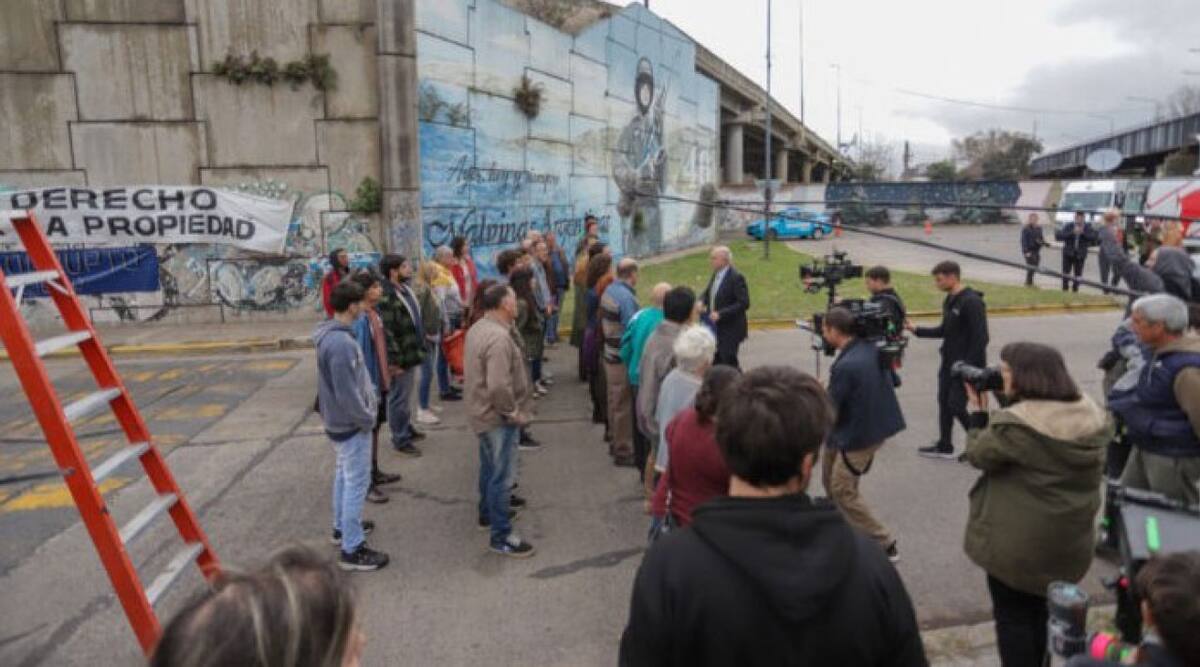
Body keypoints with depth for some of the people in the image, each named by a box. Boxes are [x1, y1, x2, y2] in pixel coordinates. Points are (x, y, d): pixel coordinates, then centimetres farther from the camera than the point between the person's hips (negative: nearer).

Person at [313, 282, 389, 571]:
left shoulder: (332, 334, 3)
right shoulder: (341, 343, -29)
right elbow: (346, 393, -27)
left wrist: (372, 391, 11)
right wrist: (367, 418, -16)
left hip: (340, 420, 10)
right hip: (351, 423, -10)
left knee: (344, 475, 24)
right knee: (357, 482, -1)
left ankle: (343, 526, 41)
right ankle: (352, 550, 7)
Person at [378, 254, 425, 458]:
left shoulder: (406, 289, 8)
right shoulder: (386, 297, -22)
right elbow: (386, 332, -24)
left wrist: (420, 347, 19)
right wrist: (394, 361, -22)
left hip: (412, 353, 9)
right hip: (401, 358, -9)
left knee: (407, 396, 23)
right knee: (399, 398, 3)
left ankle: (406, 428, 38)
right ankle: (400, 439, 14)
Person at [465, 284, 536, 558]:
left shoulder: (478, 328, 4)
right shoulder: (498, 337, -28)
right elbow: (499, 386, -35)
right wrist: (512, 411, -19)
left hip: (483, 411, 10)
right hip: (498, 416, -10)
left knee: (489, 468, 26)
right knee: (502, 476, 0)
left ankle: (488, 512, 44)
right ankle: (500, 536, 10)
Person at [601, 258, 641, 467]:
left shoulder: (609, 291, 4)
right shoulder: (626, 297, -23)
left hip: (610, 354, 9)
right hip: (623, 358, -9)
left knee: (614, 401, 20)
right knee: (624, 406, 1)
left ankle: (616, 441, 34)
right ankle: (623, 452, 11)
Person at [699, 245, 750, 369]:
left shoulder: (736, 277, -17)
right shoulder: (716, 274, 7)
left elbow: (744, 303, -21)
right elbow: (707, 292, 20)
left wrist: (720, 314, -24)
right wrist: (701, 301, -3)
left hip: (730, 331, -8)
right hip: (715, 329, 8)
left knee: (729, 363, -3)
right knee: (715, 363, 11)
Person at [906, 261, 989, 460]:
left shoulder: (971, 302, -18)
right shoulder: (949, 301, 10)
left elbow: (980, 338, -20)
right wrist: (916, 330, 8)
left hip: (967, 365, -9)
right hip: (949, 362, 9)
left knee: (956, 406, -6)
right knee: (944, 402, 12)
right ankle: (944, 446, 23)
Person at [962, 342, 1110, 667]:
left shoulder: (1013, 423, -27)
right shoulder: (1091, 414, -3)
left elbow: (979, 455, -10)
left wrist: (978, 411, -2)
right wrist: (1011, 402, 4)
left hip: (1017, 543, -7)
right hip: (1070, 540, 7)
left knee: (1012, 616, 11)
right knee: (1043, 610, 25)